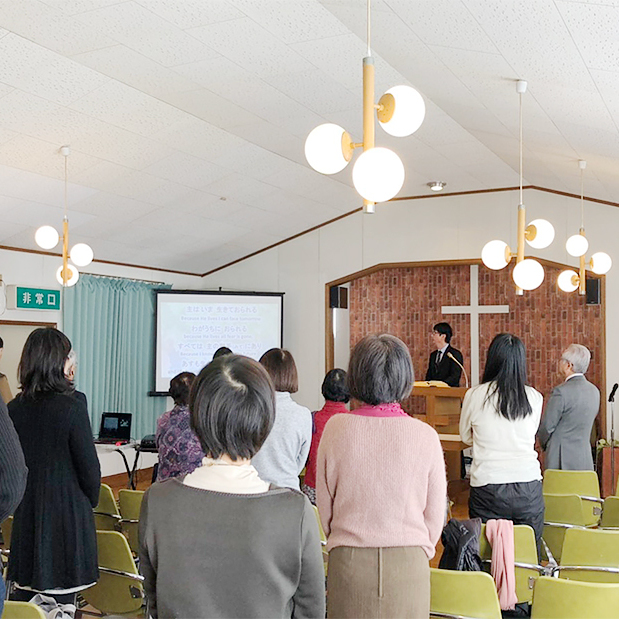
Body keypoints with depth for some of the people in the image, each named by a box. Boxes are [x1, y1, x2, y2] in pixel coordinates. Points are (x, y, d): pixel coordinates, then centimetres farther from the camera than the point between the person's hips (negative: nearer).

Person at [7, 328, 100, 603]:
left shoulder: (13, 409, -1)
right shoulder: (71, 407, -15)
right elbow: (89, 467, -11)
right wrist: (91, 502, 7)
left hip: (25, 516, 5)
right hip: (67, 515, -5)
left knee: (24, 600, 14)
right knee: (60, 602, 3)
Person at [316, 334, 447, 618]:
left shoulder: (336, 428, -9)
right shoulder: (425, 435, -11)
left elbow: (324, 503, 1)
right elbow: (435, 513, -2)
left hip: (348, 562, 1)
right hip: (408, 562, 0)